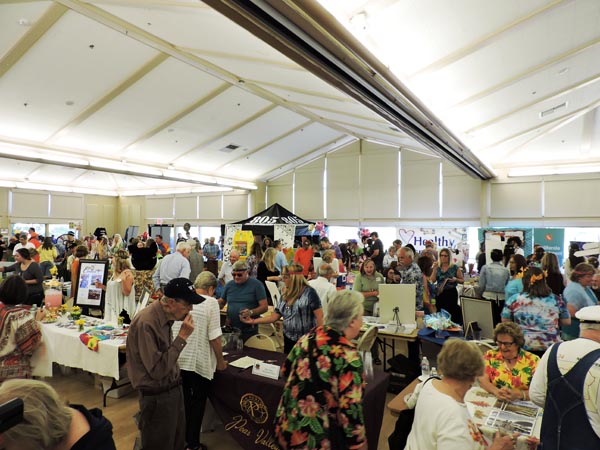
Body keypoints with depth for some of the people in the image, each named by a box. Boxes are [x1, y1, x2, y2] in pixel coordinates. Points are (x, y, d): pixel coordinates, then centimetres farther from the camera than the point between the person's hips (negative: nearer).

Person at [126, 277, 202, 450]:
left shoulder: (166, 316, -1)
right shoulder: (146, 323, -27)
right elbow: (157, 370, -26)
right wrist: (182, 337, -26)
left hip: (173, 389, 8)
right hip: (157, 397, -8)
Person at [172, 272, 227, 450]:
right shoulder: (211, 302, -12)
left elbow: (171, 330, 9)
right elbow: (214, 337, -14)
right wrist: (220, 361, 0)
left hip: (178, 360, 5)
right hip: (199, 363, -5)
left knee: (182, 402, 22)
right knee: (198, 403, 15)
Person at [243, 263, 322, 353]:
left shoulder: (309, 293, -11)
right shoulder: (285, 295, 8)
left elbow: (319, 316, -13)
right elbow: (274, 316, 8)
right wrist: (253, 321, 2)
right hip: (289, 339, 6)